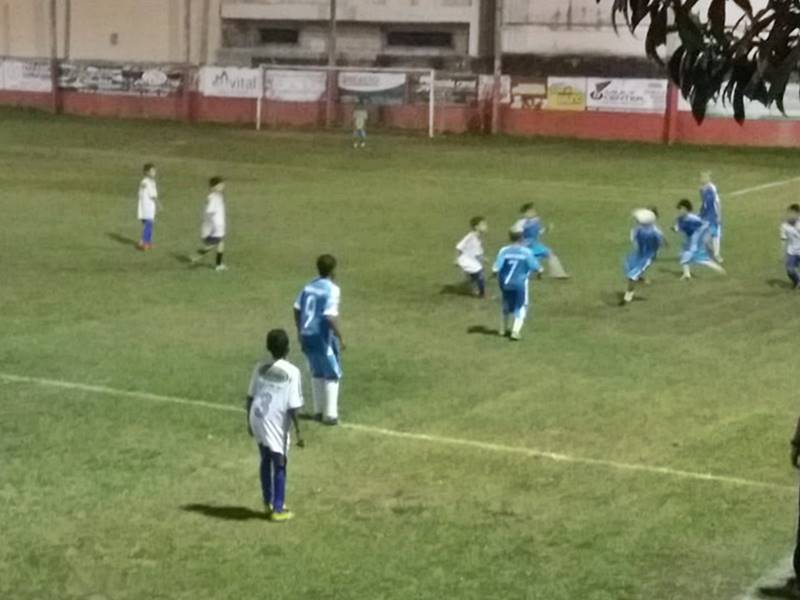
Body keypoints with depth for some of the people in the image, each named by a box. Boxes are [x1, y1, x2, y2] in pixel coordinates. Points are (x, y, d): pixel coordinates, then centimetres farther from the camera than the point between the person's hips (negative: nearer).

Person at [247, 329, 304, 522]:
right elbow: (293, 406, -13)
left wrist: (249, 421, 18)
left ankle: (268, 503, 32)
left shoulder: (260, 367, 2)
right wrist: (298, 431, -6)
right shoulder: (291, 372, -12)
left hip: (257, 419, 5)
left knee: (266, 460, 21)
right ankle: (278, 509, 15)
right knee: (279, 464, 9)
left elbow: (250, 397, 6)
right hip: (276, 424, -5)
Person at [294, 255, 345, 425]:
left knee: (317, 373, 19)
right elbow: (330, 317, -22)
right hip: (323, 337, -7)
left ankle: (318, 411, 25)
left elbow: (297, 310, 10)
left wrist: (300, 331, 21)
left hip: (307, 336, 7)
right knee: (332, 374, 5)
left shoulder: (309, 287, 7)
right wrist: (340, 337, -14)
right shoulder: (332, 289, -14)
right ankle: (330, 414, 4)